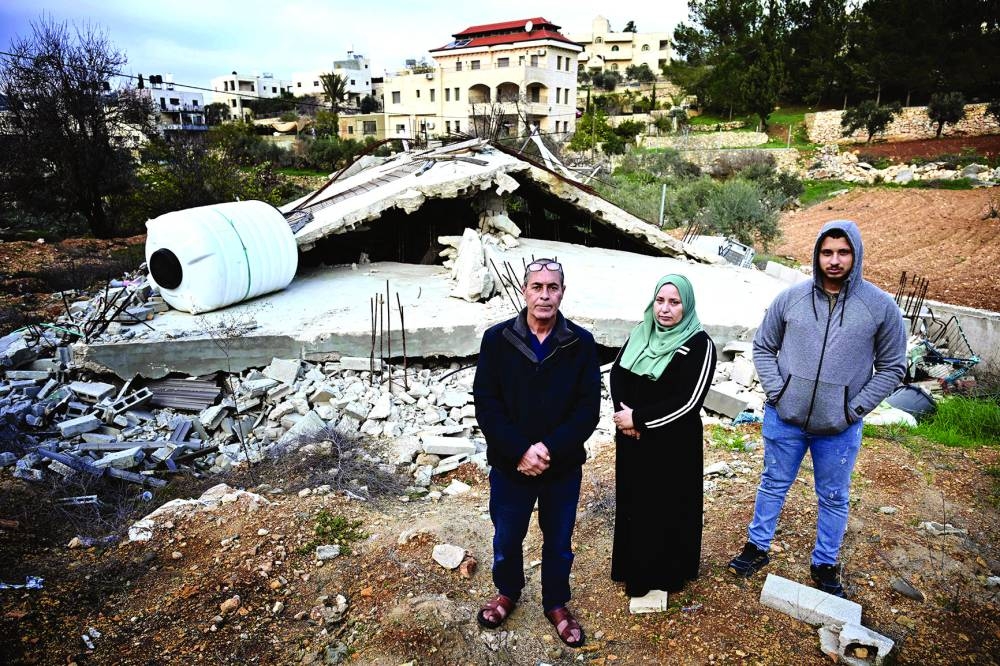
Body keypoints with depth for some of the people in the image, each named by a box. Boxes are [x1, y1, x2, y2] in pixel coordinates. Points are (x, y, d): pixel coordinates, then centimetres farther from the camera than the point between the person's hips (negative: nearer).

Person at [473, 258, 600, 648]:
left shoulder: (581, 344, -9)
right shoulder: (496, 339, -9)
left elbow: (588, 409, -10)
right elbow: (486, 406, -10)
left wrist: (549, 449, -20)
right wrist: (520, 451, -19)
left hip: (564, 468, 0)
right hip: (509, 466, 0)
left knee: (558, 542, 18)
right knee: (506, 539, 20)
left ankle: (556, 604, 43)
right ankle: (507, 592, 48)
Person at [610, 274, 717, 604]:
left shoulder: (699, 344, -15)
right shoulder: (640, 332, 2)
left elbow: (688, 402, -20)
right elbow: (617, 373, 4)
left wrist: (638, 418, -18)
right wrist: (623, 413, -13)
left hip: (673, 445, -5)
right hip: (632, 440, 6)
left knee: (667, 508, 8)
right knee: (632, 502, 17)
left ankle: (664, 574, 28)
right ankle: (633, 567, 37)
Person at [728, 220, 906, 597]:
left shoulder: (881, 306, -7)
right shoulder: (790, 298, -5)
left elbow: (892, 367, 0)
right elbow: (763, 347, 5)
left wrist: (856, 409, -7)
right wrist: (776, 392, -6)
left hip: (839, 429, 0)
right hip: (784, 419, 0)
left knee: (833, 499, 15)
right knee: (773, 485, 16)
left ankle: (825, 565, 35)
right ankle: (757, 547, 35)